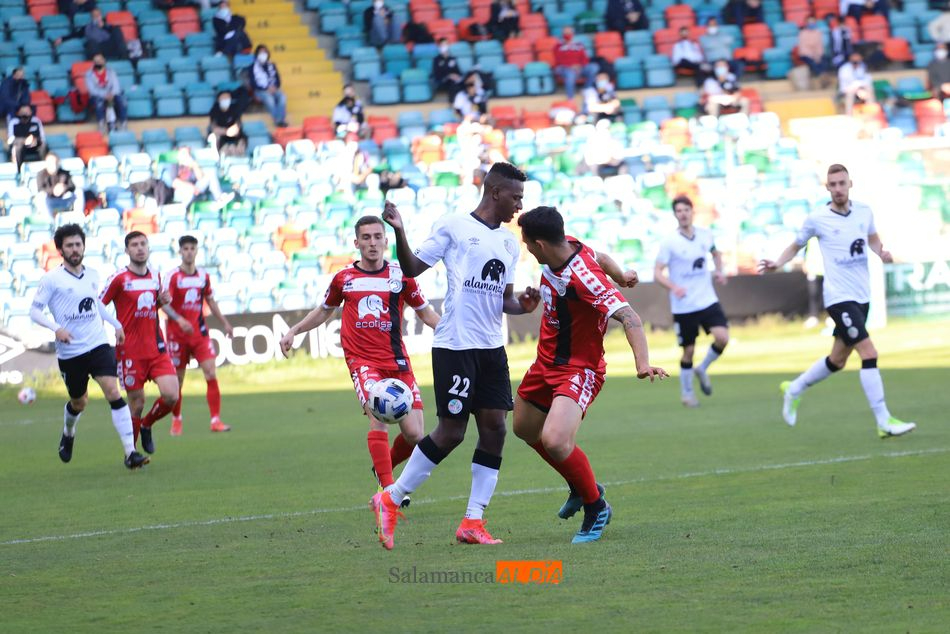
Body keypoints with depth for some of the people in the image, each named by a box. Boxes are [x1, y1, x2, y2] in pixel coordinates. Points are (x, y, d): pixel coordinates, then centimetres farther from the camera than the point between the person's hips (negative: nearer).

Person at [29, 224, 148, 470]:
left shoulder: (92, 275, 7)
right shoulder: (52, 279, -8)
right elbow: (35, 311, -9)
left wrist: (117, 324, 26)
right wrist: (56, 328, -24)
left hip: (98, 346, 2)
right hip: (69, 352, -2)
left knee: (114, 393, -15)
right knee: (79, 403, 13)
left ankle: (131, 453, -18)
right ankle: (68, 434, 49)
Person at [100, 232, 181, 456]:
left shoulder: (155, 276, 11)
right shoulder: (119, 278, -6)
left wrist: (163, 301, 4)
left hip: (156, 349, 4)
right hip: (130, 351, -4)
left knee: (171, 395, -10)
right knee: (137, 402, -2)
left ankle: (146, 426, 19)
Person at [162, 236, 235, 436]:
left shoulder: (203, 276, 8)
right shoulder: (171, 276, -7)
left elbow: (210, 301, 21)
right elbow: (164, 303, -17)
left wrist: (224, 322, 19)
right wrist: (179, 319, -33)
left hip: (199, 332, 3)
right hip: (177, 334, -3)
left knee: (211, 375, -10)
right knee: (178, 380, 5)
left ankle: (215, 420, -9)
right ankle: (176, 420, 23)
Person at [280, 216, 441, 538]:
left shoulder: (400, 275, 4)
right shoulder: (344, 278, 7)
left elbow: (425, 311, 12)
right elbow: (324, 311, 24)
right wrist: (294, 330, 15)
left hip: (397, 360, 1)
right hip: (362, 360, -1)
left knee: (414, 433, -5)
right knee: (377, 414, -26)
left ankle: (385, 467, 28)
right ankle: (388, 492, -28)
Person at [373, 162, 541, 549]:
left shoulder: (509, 242, 16)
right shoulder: (454, 227, -3)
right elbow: (412, 268, -3)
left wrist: (522, 305, -1)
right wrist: (399, 232, -19)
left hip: (492, 347, 7)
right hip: (455, 345, -7)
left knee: (494, 427, -1)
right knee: (451, 431, -7)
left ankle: (473, 521, 4)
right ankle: (391, 499, 9)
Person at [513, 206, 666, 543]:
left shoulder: (583, 277, -32)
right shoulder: (567, 246, -8)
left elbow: (628, 316, -41)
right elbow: (599, 256, 14)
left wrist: (642, 364, -55)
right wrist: (620, 276, 32)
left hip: (578, 370, -9)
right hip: (547, 362, 9)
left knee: (554, 441, -27)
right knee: (525, 429, 23)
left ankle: (596, 507, -2)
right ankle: (581, 487, 44)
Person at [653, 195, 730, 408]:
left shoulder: (705, 235, 2)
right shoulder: (669, 242, -10)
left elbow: (716, 253, 24)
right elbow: (657, 273, -11)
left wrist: (719, 271, 4)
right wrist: (673, 287, -29)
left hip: (708, 301, 3)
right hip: (683, 307, -3)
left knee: (722, 337, -15)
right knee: (689, 350, 3)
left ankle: (702, 369, 13)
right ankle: (686, 393, 24)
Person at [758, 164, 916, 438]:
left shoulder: (864, 211, 3)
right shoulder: (817, 218, -8)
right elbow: (796, 245, 7)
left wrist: (882, 253, -1)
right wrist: (777, 264, -10)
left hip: (862, 297, 6)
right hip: (839, 297, -6)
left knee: (838, 359, 16)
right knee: (869, 353, -17)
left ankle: (794, 389, 39)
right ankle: (885, 421, -15)